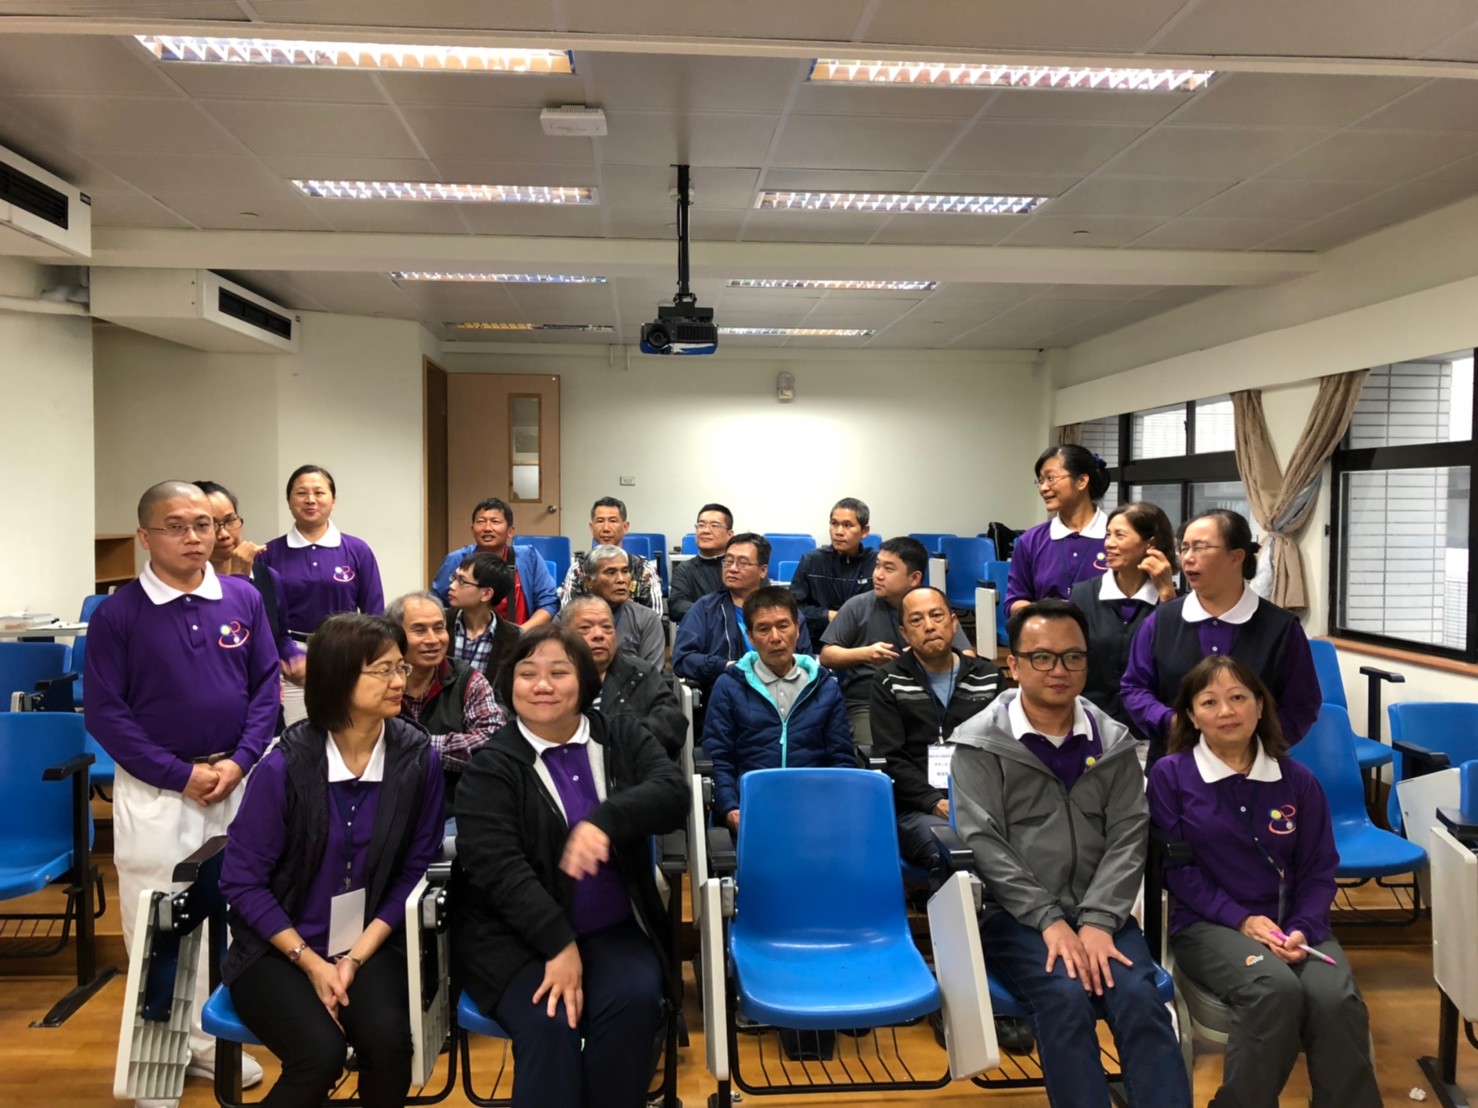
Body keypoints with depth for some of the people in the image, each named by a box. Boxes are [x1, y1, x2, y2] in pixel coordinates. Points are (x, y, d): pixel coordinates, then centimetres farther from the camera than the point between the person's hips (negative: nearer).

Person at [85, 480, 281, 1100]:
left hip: (235, 782, 3)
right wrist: (181, 775, -13)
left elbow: (267, 685, 2)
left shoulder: (244, 599, -1)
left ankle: (211, 1037, 31)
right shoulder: (116, 615, -9)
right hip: (155, 790, -3)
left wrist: (239, 761, -11)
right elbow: (103, 711, -9)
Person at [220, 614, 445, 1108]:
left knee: (388, 1040, -24)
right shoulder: (284, 766, -15)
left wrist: (357, 957, -11)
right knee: (321, 1053, -25)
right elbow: (242, 881, -8)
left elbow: (414, 872, -3)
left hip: (371, 945, 2)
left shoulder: (418, 760, -9)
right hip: (279, 949, -2)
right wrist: (311, 962, -12)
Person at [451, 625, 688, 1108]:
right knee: (549, 1024, -27)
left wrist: (604, 820, -32)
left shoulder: (624, 737, 5)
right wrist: (559, 945, -23)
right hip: (516, 937, -2)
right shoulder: (491, 767, -2)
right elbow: (499, 869, -13)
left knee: (633, 1002, -25)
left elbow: (672, 793, -13)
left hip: (613, 931, 2)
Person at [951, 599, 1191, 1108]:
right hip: (1016, 915, -2)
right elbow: (984, 843, -10)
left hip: (1100, 912, 3)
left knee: (1139, 998, -24)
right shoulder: (980, 743, -4)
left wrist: (1098, 922, -13)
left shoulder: (1113, 742, 7)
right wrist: (1050, 920, -16)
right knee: (1065, 997, -28)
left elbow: (1128, 837, 0)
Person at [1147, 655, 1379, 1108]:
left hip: (1291, 923, 3)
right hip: (1209, 923, -3)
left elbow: (1319, 870, 6)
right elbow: (1177, 868, -4)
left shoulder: (1298, 780, 6)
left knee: (1337, 1000, -27)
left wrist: (1300, 929, -11)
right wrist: (1241, 919, -14)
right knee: (1277, 990, -32)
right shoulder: (1170, 775, -3)